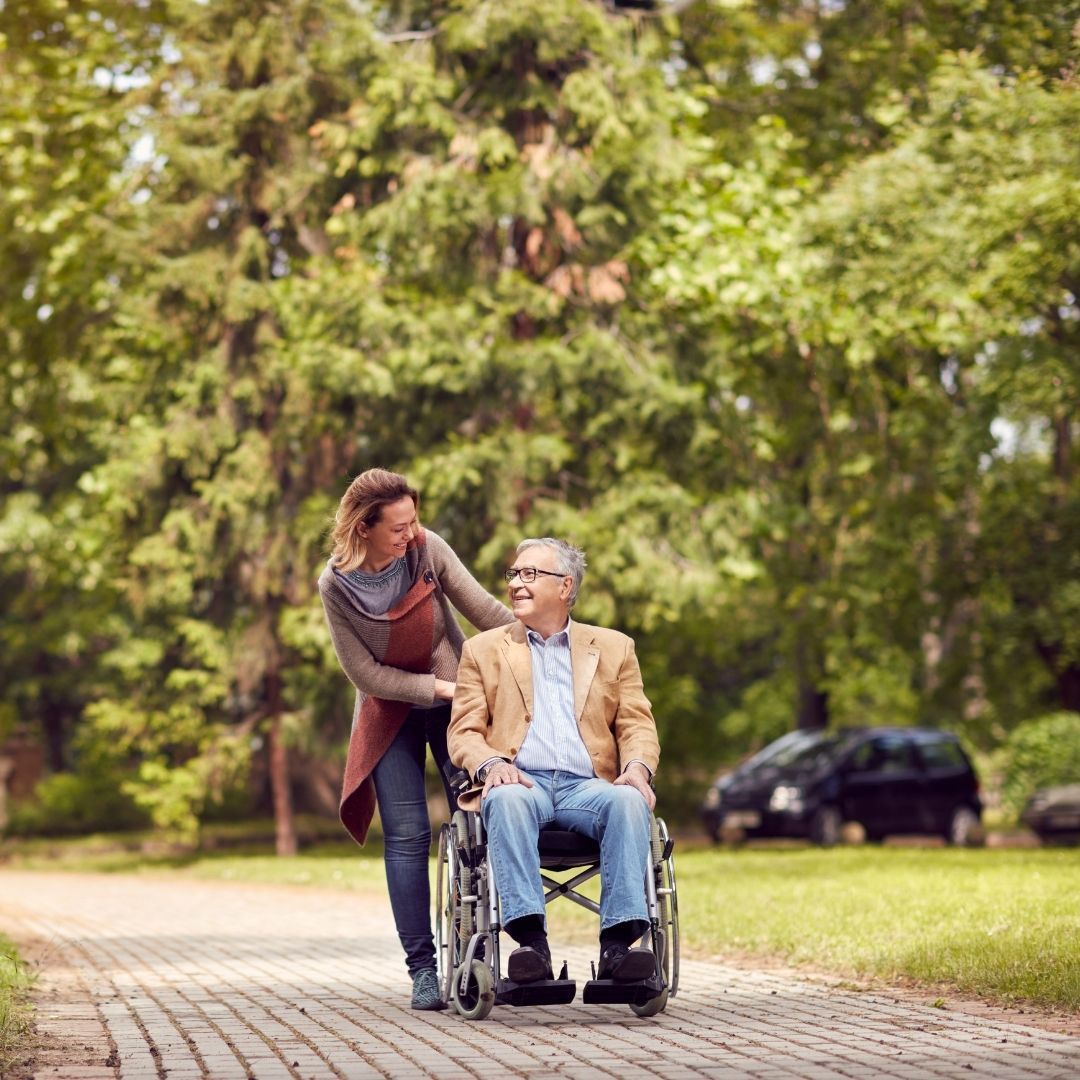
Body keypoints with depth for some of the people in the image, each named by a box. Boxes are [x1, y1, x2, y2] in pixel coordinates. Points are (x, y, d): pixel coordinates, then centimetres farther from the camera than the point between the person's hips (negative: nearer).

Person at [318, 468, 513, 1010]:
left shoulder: (428, 549, -15)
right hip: (390, 710, -1)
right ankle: (422, 969, -1)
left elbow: (486, 611, -12)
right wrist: (440, 688, -15)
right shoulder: (336, 586, -16)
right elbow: (366, 673, -11)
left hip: (457, 699, 1)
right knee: (406, 836, -6)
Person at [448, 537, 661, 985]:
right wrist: (491, 764, -12)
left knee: (629, 801, -34)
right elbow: (463, 732, 11)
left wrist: (637, 767, -10)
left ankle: (617, 944, -41)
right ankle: (531, 941, -45)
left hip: (586, 786, 1)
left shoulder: (614, 648, 22)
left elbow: (638, 725, 13)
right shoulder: (483, 650, 20)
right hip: (520, 781, -1)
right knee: (506, 799, -37)